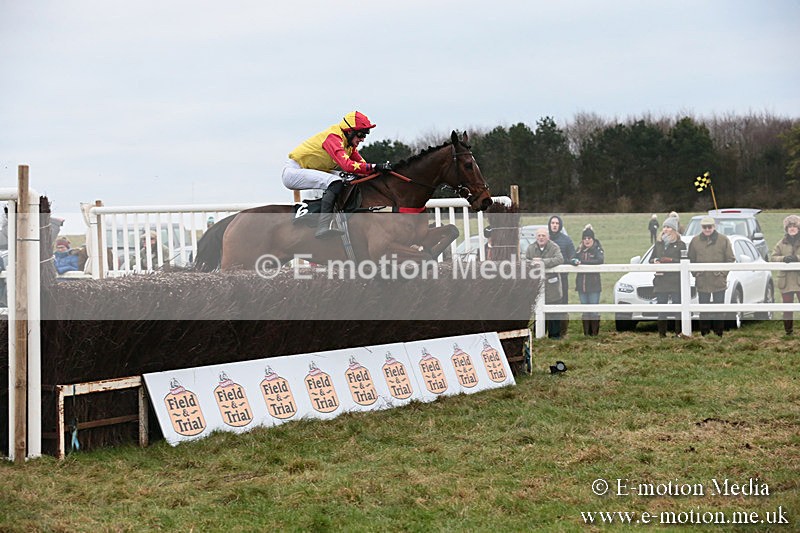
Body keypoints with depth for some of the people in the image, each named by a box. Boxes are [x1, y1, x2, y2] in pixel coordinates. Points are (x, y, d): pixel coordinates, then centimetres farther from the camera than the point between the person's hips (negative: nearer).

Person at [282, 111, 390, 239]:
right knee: (335, 182, -30)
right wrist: (375, 167, -36)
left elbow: (361, 164, 8)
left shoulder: (349, 143, 7)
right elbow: (347, 165, -35)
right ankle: (323, 227, -39)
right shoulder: (332, 137, -23)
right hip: (292, 172, -10)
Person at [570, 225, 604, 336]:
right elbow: (572, 260, 4)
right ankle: (586, 333, 12)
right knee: (585, 311, 8)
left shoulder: (597, 249, -2)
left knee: (594, 311, -5)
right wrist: (575, 261, -21)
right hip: (581, 284, 5)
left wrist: (582, 262, -20)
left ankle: (595, 333, 1)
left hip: (594, 285, -5)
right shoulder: (580, 250, 13)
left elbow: (600, 260, -20)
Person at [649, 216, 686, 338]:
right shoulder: (658, 244, 17)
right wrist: (655, 261, -4)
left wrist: (670, 260, -14)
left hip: (676, 281, -4)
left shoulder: (680, 244, 2)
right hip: (661, 281, 4)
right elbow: (651, 259, 18)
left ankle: (679, 332, -1)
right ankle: (662, 333, 6)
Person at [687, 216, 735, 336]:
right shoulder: (695, 241, 3)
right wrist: (695, 272, -1)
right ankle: (705, 334, 14)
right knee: (703, 311, 7)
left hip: (719, 282, -1)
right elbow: (691, 259, 9)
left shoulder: (723, 240, -2)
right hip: (702, 282, 1)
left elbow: (730, 259, 1)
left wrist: (722, 272, -6)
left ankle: (719, 334, 14)